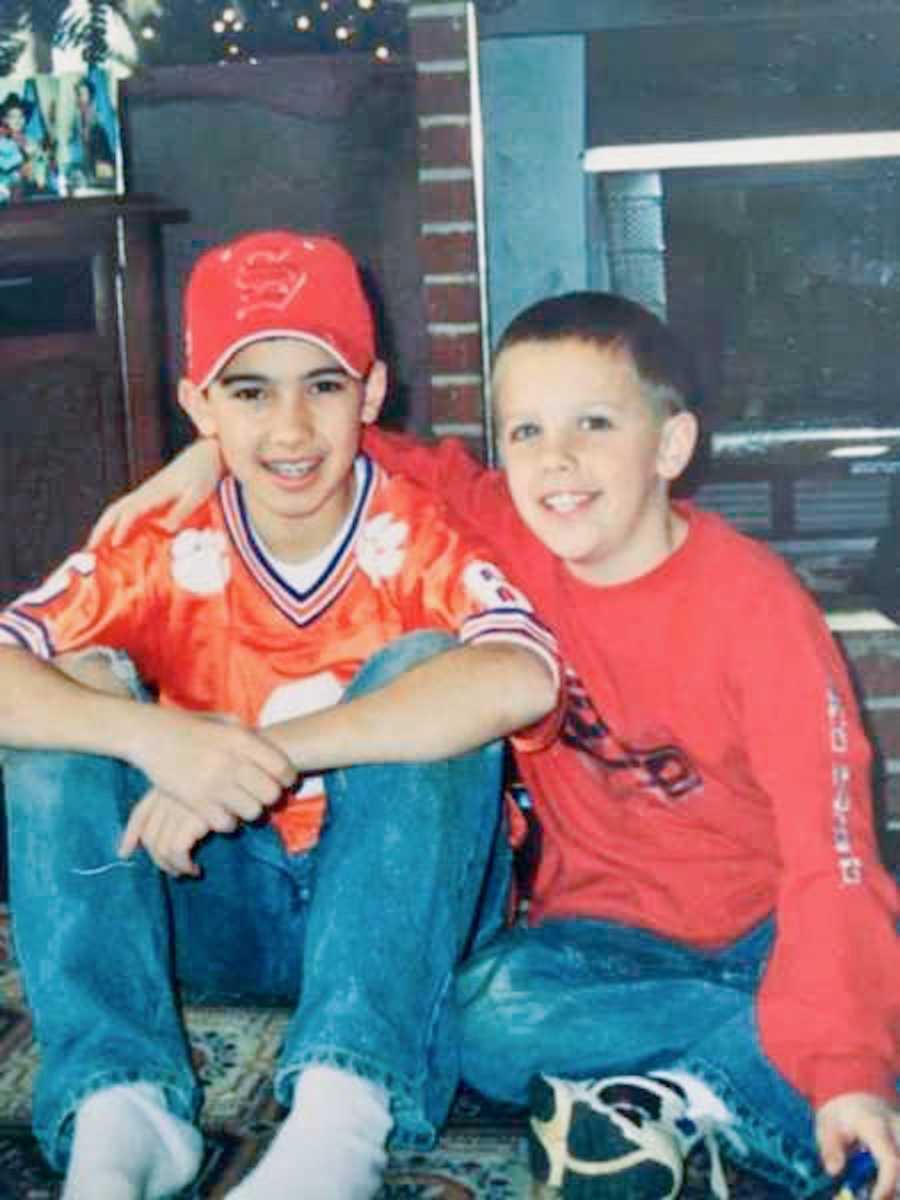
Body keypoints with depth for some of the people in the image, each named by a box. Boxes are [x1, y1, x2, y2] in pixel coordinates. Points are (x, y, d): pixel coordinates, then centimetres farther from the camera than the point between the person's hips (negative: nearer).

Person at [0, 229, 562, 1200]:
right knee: (81, 692, -16)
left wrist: (269, 751, -37)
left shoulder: (424, 537, -13)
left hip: (406, 908, -2)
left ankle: (343, 1112, -36)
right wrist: (154, 736, -40)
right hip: (223, 908, 3)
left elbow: (522, 681, -36)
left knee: (424, 665, -26)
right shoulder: (162, 552, -6)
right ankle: (119, 1111, -26)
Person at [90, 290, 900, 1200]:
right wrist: (216, 450, -4)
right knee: (483, 1008, -28)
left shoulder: (754, 601, -17)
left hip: (769, 918, -2)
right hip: (615, 925, 3)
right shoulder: (510, 535, -5)